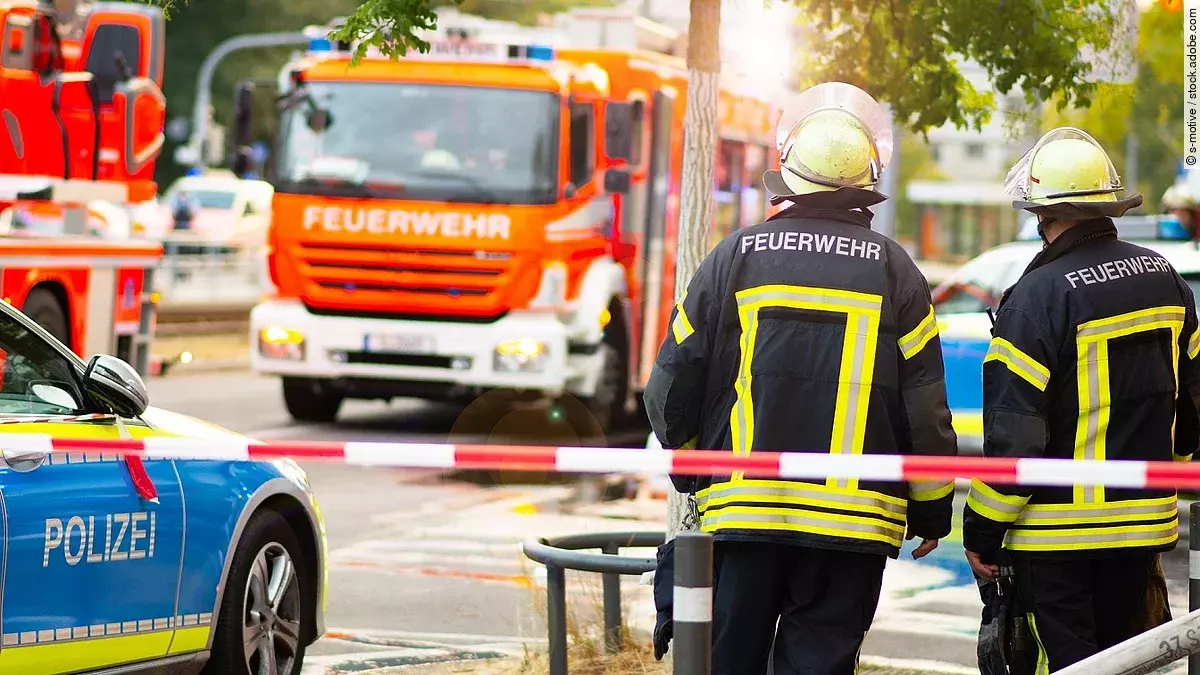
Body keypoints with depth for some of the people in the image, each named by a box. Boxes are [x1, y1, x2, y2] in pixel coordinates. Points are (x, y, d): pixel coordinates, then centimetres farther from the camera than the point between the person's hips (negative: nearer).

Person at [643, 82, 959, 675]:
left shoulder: (737, 256, 1)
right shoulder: (892, 270, 0)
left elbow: (671, 391, 5)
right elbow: (925, 409, 0)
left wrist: (692, 472, 22)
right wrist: (932, 513, 12)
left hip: (738, 513, 0)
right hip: (852, 525, 0)